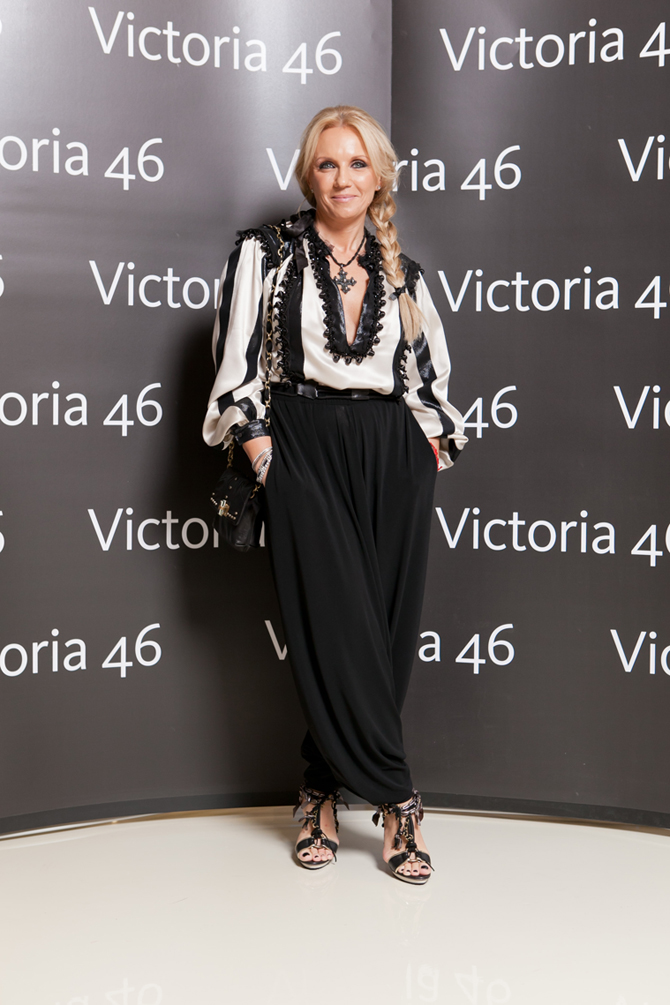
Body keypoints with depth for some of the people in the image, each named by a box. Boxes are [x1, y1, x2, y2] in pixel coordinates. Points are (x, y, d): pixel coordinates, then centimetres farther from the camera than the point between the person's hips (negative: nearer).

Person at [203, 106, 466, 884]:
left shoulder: (401, 270, 14)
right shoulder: (267, 254, 5)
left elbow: (429, 373, 19)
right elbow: (238, 364, 0)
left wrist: (433, 446, 7)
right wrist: (260, 449, -8)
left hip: (393, 455, 3)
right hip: (305, 448, -3)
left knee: (386, 629, 0)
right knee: (336, 628, -8)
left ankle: (323, 793, 15)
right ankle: (396, 800, 2)